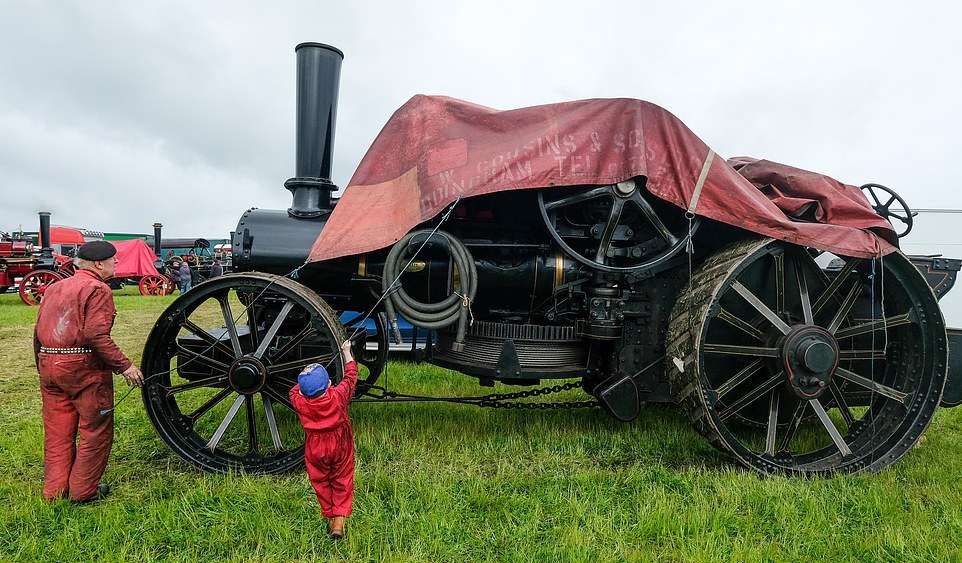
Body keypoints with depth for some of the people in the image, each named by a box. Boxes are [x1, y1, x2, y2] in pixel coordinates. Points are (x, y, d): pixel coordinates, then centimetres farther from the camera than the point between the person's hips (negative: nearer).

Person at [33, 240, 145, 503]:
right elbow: (97, 335, -21)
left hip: (49, 364, 8)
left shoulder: (53, 288, 16)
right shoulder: (98, 289, -10)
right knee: (95, 431, 6)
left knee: (57, 432, 17)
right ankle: (83, 491, 14)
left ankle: (55, 490, 26)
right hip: (84, 367, -8)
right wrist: (124, 366, -19)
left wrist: (42, 368, 27)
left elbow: (38, 332, 18)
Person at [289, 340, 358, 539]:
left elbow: (294, 391, 3)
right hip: (340, 447, -1)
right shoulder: (338, 396, -25)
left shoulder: (300, 403, -23)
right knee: (342, 481, 15)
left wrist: (305, 380, 9)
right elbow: (350, 376, -8)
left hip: (315, 450, 1)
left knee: (321, 482, 21)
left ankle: (330, 517, 31)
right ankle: (339, 519, 10)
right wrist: (346, 352, 3)